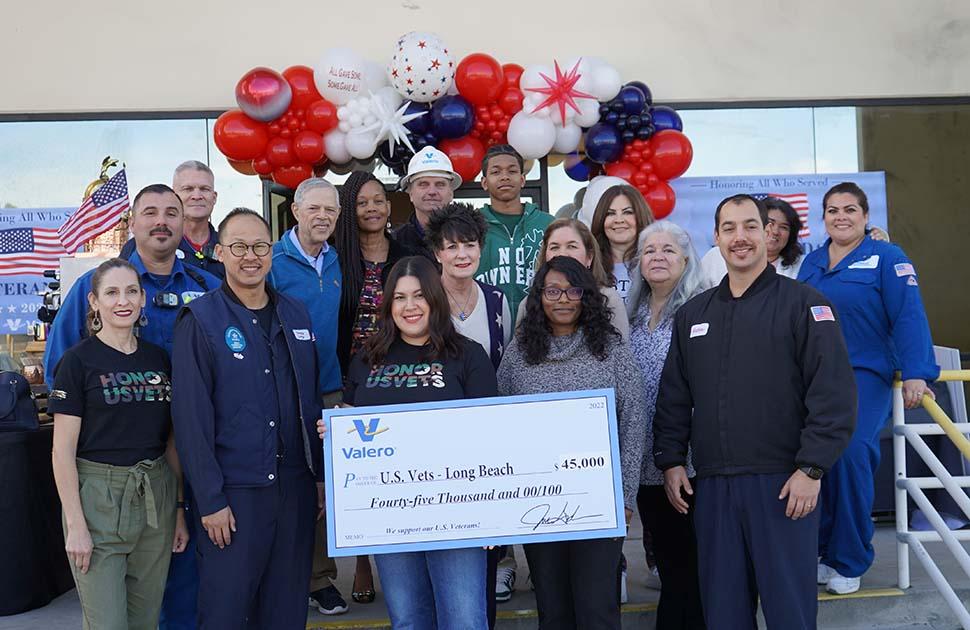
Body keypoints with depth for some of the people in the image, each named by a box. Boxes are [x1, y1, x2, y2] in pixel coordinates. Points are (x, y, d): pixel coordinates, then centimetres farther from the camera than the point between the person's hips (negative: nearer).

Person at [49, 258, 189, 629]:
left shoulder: (158, 359, 8)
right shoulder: (79, 361, -5)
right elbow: (63, 450, -8)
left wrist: (180, 510, 9)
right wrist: (76, 525, -12)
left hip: (156, 497, 5)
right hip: (97, 498, -4)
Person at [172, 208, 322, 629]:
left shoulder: (296, 315, 9)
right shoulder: (200, 320, -6)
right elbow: (190, 416, -10)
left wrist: (322, 476, 9)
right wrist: (210, 500, -13)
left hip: (295, 487, 5)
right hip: (233, 491, -4)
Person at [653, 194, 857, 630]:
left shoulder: (803, 304, -1)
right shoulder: (692, 315, 14)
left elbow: (834, 392, -8)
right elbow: (673, 397, 17)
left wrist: (812, 468, -13)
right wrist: (670, 461, 9)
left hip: (784, 483, -4)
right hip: (711, 486, 4)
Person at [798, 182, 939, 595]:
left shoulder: (886, 258, 0)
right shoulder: (811, 263, 14)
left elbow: (909, 317, -9)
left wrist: (916, 374, -19)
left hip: (864, 375, -4)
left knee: (852, 452, -19)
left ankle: (849, 562, 0)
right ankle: (820, 551, 11)